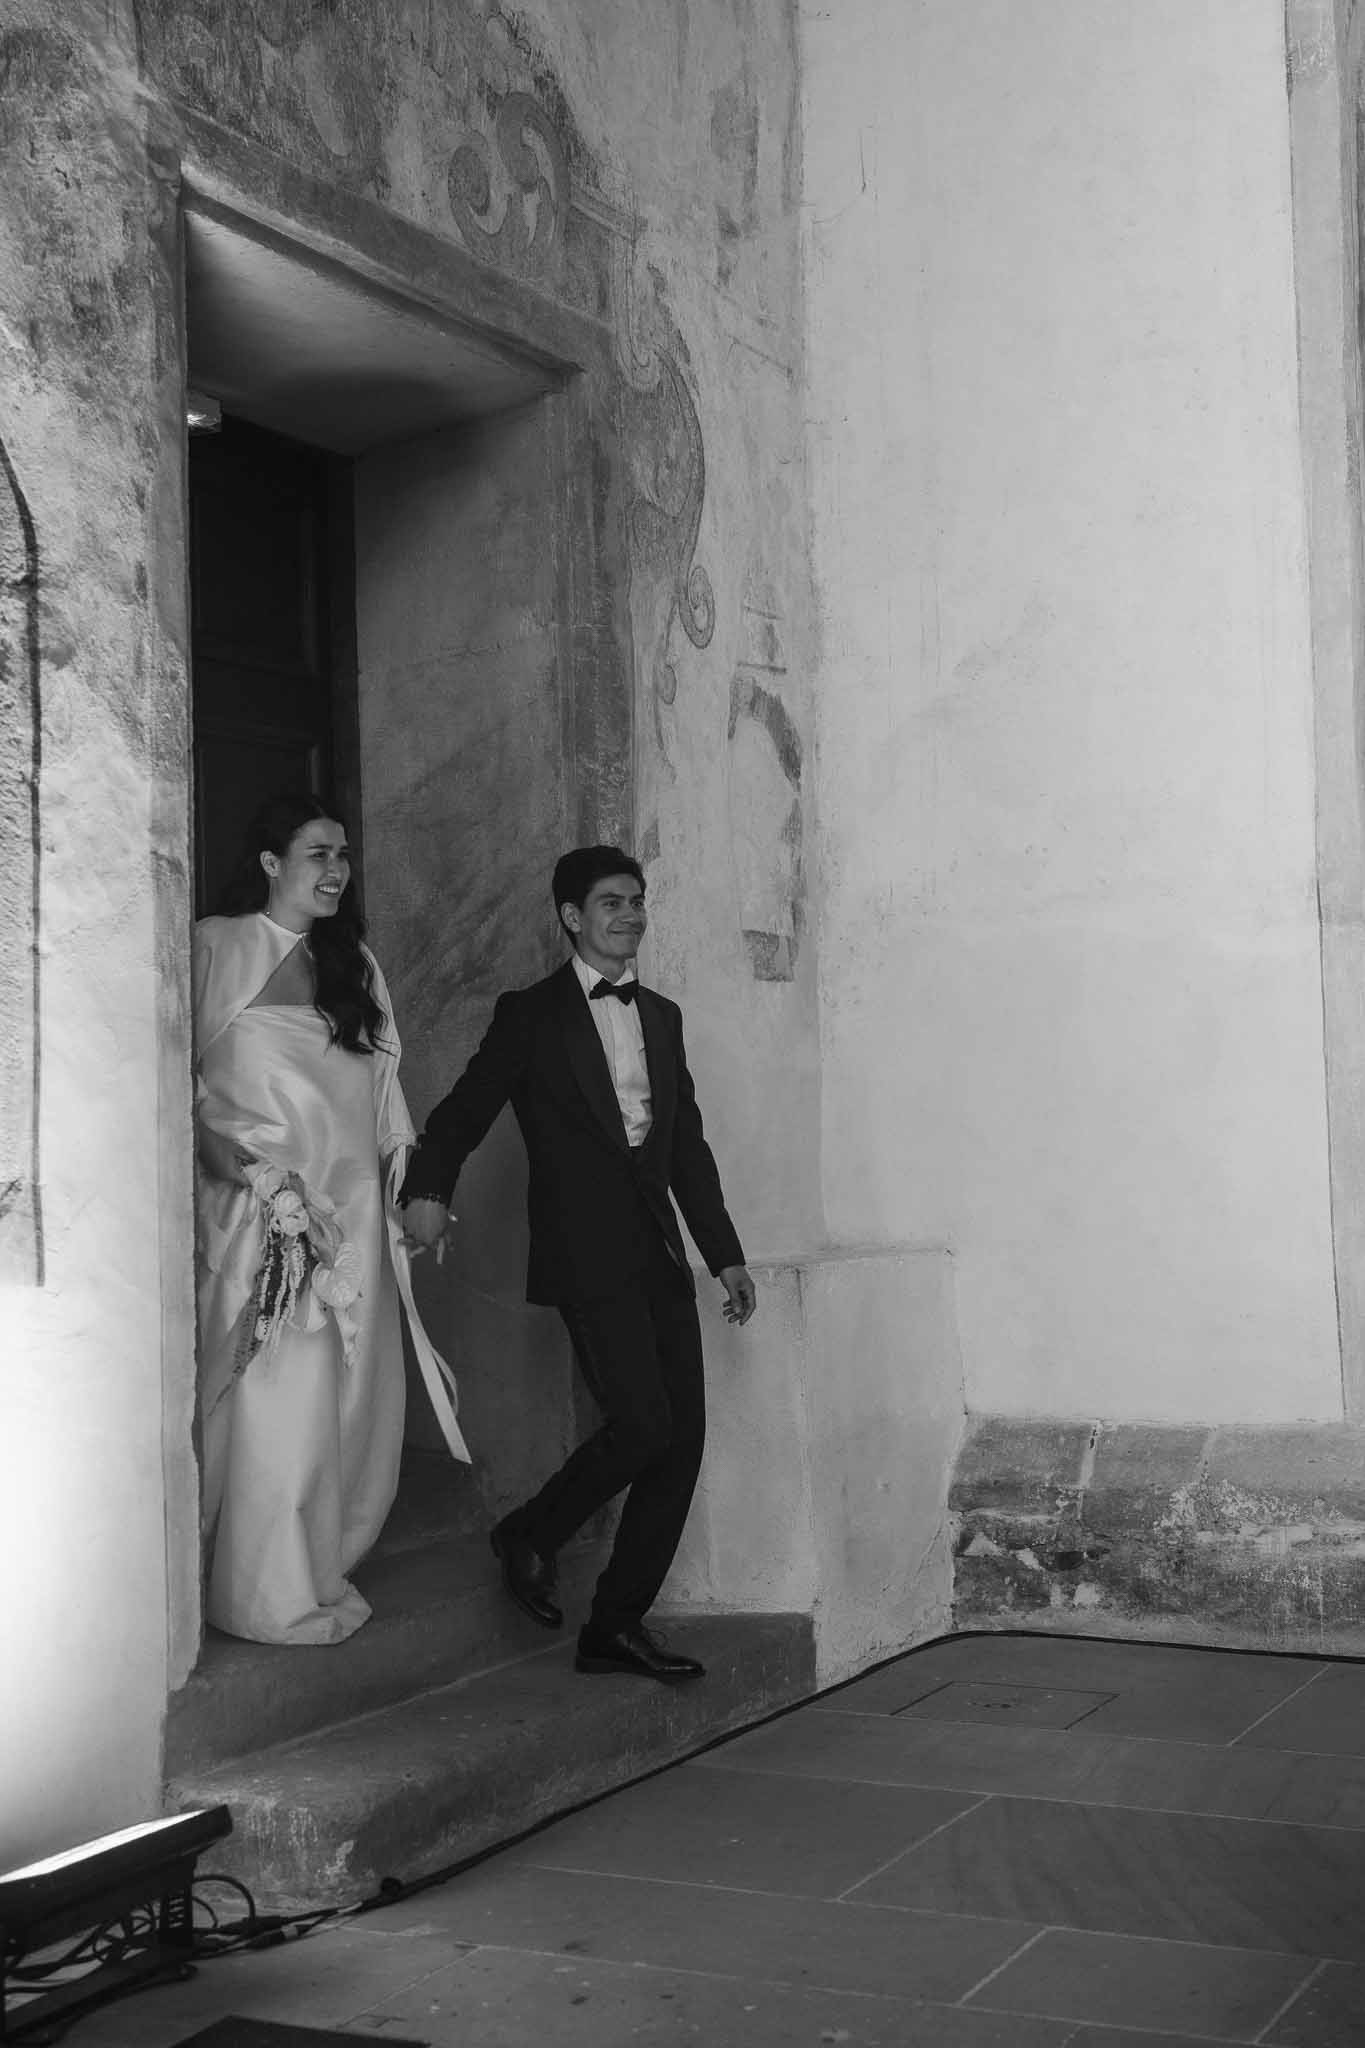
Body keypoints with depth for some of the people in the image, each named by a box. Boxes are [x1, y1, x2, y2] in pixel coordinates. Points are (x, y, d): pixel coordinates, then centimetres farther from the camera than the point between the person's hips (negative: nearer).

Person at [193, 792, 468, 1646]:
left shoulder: (354, 961, 17)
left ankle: (320, 1569, 17)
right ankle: (270, 1597, 4)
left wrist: (408, 1182, 8)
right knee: (277, 1398, -6)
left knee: (355, 1396, 5)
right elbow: (187, 1085, -7)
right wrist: (262, 1177, -16)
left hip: (353, 1206, 6)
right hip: (262, 1213, -6)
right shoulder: (217, 949, -2)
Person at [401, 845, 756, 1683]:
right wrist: (429, 1188, -21)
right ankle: (531, 1536, 11)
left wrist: (727, 1253, 17)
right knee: (642, 1423, -16)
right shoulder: (532, 1015, 1)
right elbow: (464, 1112, -3)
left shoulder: (662, 1016, 17)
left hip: (660, 1253, 6)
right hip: (587, 1255, -6)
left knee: (683, 1436, 2)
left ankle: (620, 1624, 12)